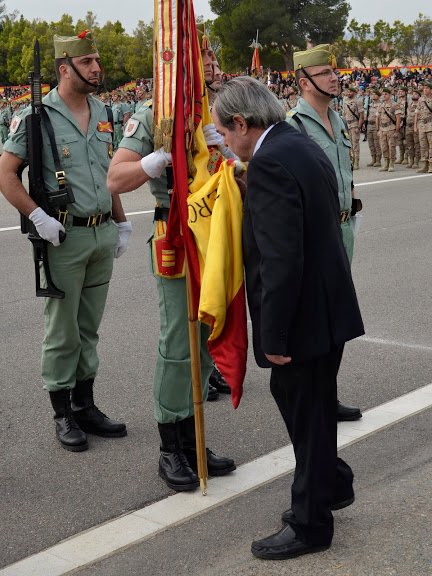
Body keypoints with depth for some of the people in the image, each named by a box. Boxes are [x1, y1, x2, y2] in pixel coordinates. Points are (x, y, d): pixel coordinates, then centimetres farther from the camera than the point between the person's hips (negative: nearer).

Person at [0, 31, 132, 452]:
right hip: (65, 236, -6)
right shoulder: (38, 116, -9)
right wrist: (37, 216, -19)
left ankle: (85, 405, 24)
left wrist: (121, 222, 16)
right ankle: (63, 415, 14)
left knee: (88, 328, 14)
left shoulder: (102, 114, 11)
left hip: (103, 234, 6)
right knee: (62, 331, 3)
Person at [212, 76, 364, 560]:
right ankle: (332, 483, 39)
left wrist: (274, 337, -21)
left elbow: (281, 260, -26)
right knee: (306, 405, 23)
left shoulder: (268, 164, -22)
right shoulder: (303, 146, 9)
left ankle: (310, 525, 21)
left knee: (306, 415, 5)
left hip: (304, 316, -9)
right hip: (326, 307, 9)